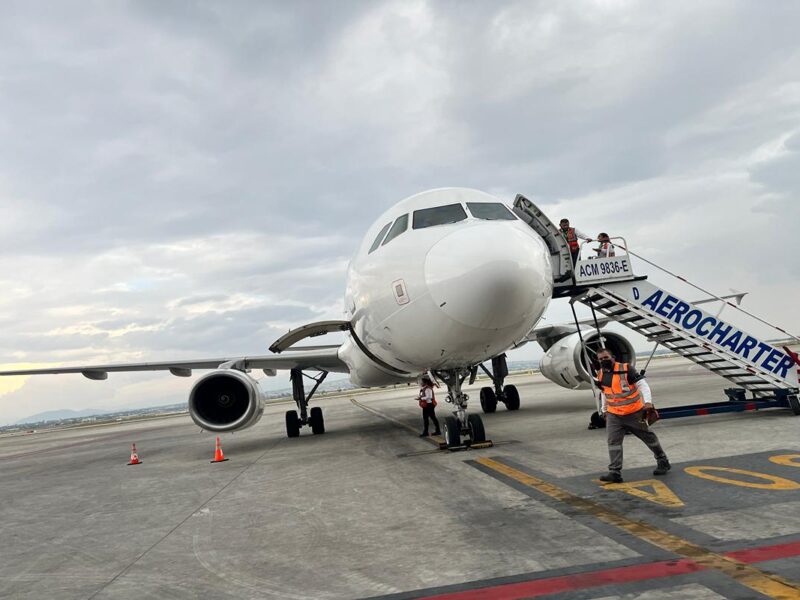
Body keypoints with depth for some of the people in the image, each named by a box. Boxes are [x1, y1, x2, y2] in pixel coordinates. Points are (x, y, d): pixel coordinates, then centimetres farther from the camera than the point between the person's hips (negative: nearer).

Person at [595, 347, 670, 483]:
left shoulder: (626, 369, -14)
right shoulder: (601, 375, 3)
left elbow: (642, 385, -14)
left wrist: (648, 402, -25)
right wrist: (604, 409, 26)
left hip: (634, 413, -4)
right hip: (613, 415, 4)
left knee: (648, 437, 13)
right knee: (613, 442, -7)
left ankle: (663, 462, 33)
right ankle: (615, 473, -5)